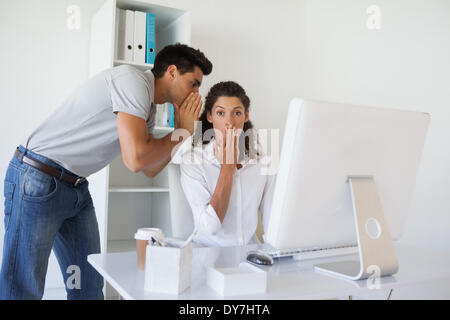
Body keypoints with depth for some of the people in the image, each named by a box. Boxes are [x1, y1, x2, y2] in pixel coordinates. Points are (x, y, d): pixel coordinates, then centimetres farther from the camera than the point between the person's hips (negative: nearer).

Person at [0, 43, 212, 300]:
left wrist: (182, 129, 3)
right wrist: (178, 136, -9)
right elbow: (135, 159, -27)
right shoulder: (133, 80, -17)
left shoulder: (148, 108, 12)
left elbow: (150, 169, 13)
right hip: (37, 180, -9)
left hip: (77, 187, 9)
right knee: (23, 289, -3)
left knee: (89, 284, 9)